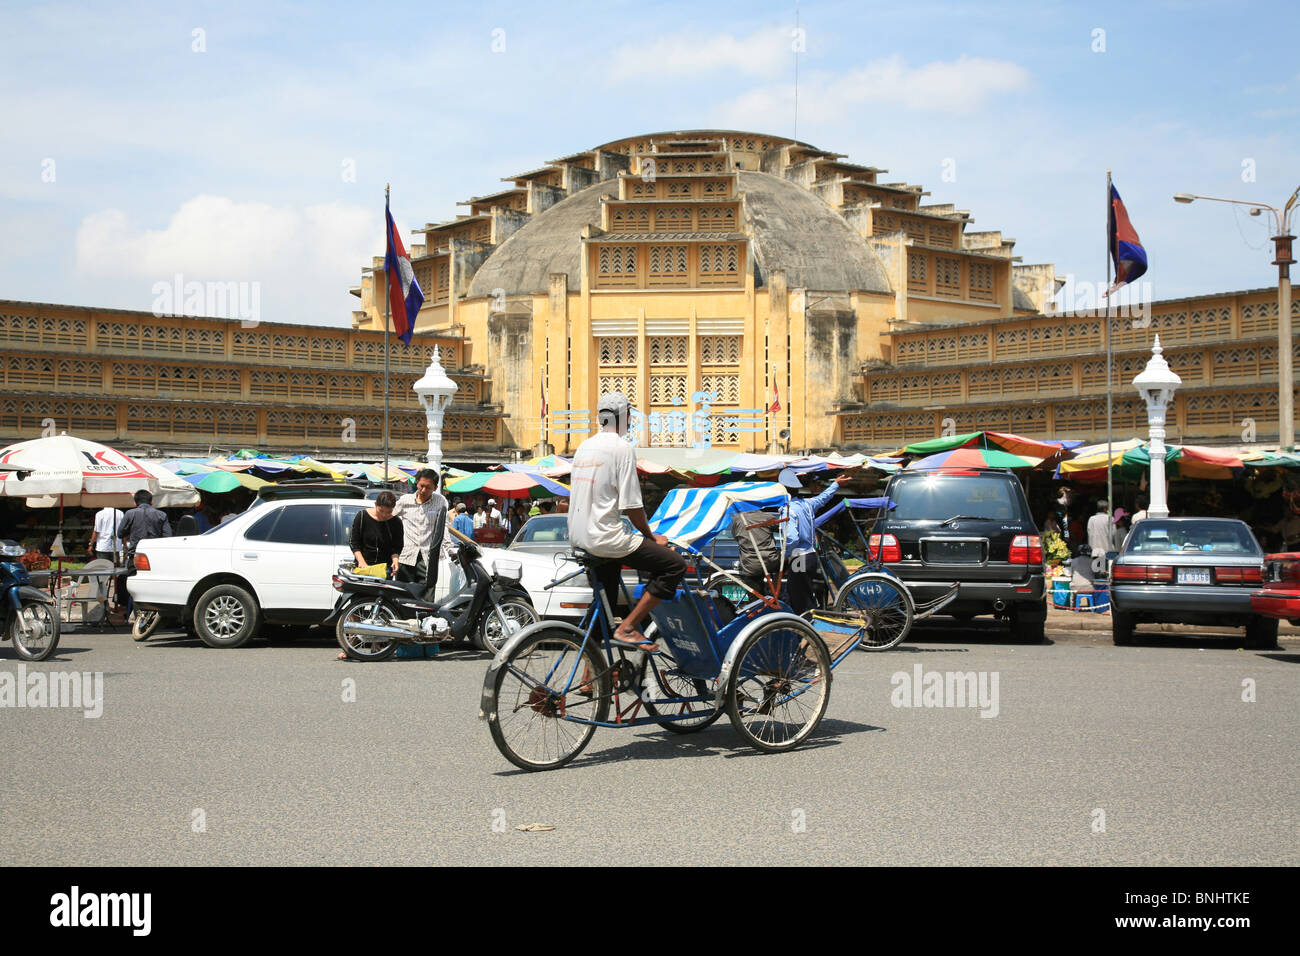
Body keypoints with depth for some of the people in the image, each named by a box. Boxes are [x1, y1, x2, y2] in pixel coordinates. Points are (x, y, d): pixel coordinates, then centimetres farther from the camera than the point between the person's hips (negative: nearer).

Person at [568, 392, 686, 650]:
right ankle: (627, 628, -8)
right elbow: (631, 506, -15)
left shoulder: (584, 446, 13)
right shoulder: (622, 447, -12)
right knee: (675, 564, -6)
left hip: (578, 536, 9)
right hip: (605, 538, -9)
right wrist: (650, 536, 1)